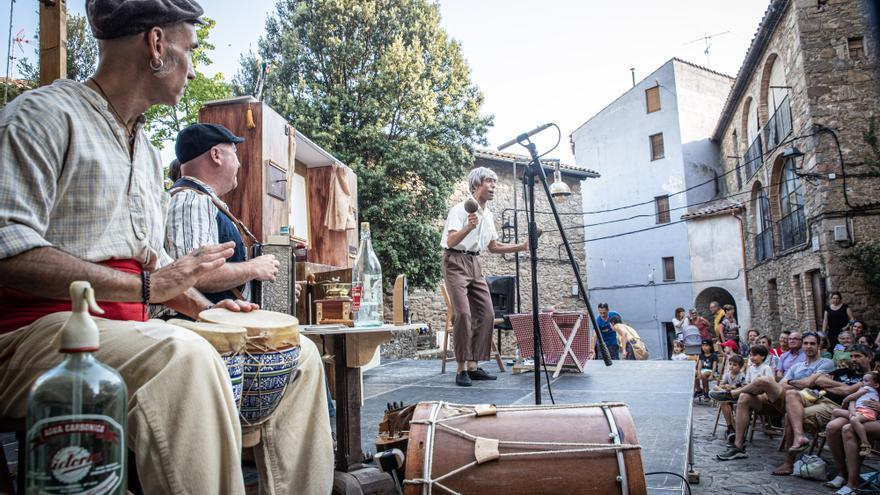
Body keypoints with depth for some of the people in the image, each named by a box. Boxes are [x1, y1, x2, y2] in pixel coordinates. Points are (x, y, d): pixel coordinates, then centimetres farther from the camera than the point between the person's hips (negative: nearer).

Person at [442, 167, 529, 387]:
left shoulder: (488, 215, 13)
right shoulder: (460, 209, -10)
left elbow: (493, 247, 19)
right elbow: (451, 241, -20)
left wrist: (522, 247, 11)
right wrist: (468, 227, -37)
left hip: (474, 263, 8)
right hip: (456, 261, -8)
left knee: (486, 314, 1)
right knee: (463, 313, -18)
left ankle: (473, 366, 8)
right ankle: (461, 369, -10)